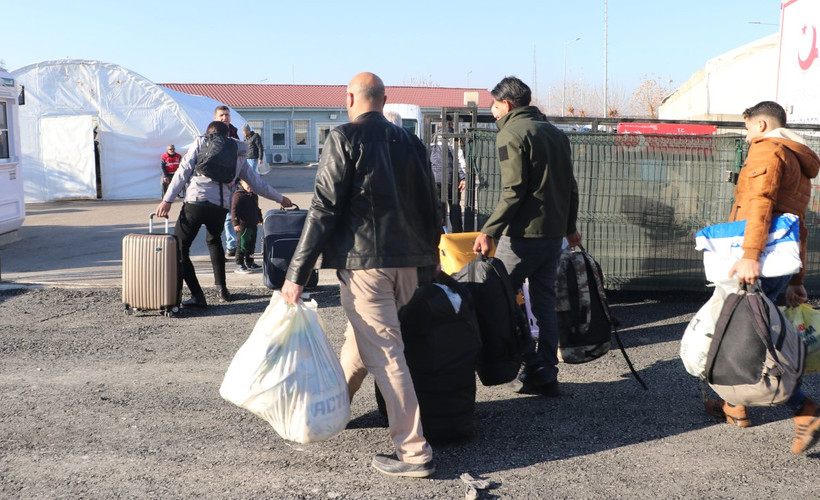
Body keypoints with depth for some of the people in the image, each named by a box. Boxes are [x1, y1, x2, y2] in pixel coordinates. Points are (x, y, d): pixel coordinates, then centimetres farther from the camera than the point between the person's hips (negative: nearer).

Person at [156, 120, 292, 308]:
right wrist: (280, 198, 39)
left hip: (196, 202, -4)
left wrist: (167, 200, 2)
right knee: (214, 241, 32)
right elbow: (256, 182, 26)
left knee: (179, 248, 5)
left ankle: (197, 296, -4)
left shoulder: (200, 144, 13)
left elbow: (183, 172, 3)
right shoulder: (237, 154, 22)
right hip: (221, 206, 4)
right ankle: (222, 289, 27)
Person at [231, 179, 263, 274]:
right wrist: (235, 223, -24)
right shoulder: (238, 195, -13)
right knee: (242, 245, -4)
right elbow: (234, 209, -18)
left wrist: (259, 219, 34)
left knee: (252, 245, 16)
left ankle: (249, 263, 28)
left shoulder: (254, 195, 14)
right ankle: (239, 264, 3)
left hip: (253, 224, 8)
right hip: (243, 225, -8)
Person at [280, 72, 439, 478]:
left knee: (383, 353, -4)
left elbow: (324, 209, -11)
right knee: (360, 337, 23)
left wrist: (297, 274, -10)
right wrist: (428, 259, 24)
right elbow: (428, 206, 14)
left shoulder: (345, 138, -5)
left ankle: (414, 452, -2)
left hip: (363, 262, -7)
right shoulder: (409, 141, 12)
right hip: (407, 263, 7)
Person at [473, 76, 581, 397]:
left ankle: (534, 366, 0)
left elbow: (514, 191, -17)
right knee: (544, 302, 11)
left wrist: (489, 231, -18)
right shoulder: (555, 132, 17)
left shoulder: (511, 133, -8)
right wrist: (569, 226, 28)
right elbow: (570, 186, 18)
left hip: (523, 233, -8)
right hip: (554, 232, 8)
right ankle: (547, 377, 14)